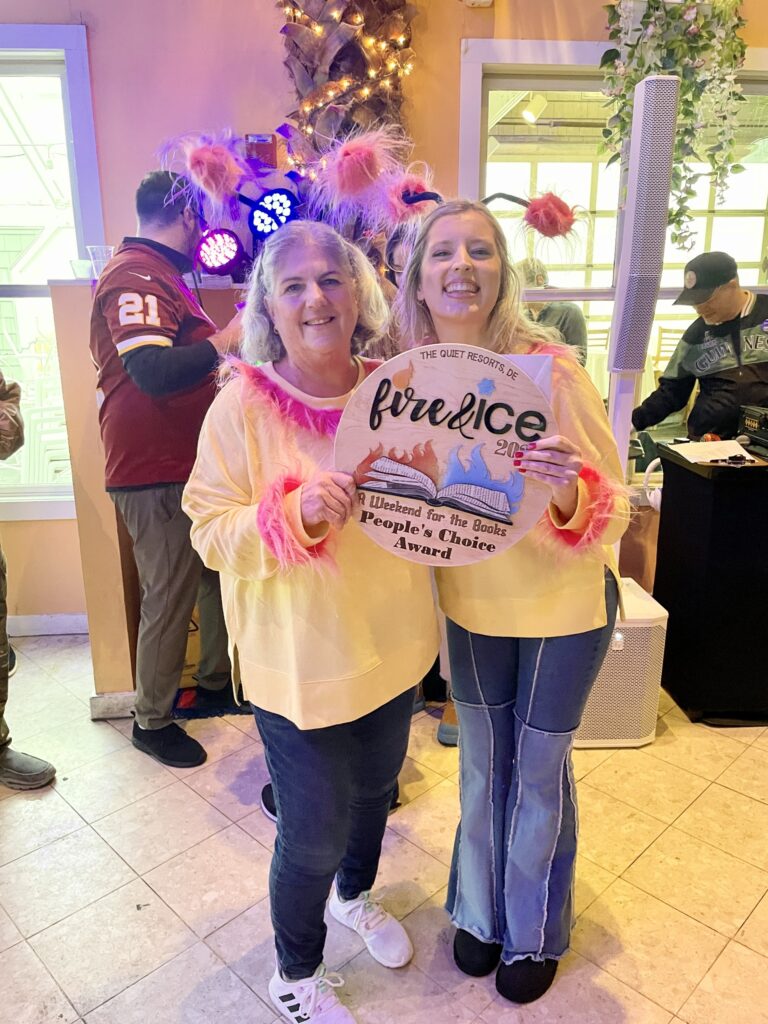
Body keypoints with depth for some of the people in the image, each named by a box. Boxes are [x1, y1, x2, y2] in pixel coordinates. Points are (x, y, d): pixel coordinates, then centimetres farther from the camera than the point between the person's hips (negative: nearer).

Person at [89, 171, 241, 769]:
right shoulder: (136, 276, -16)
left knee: (218, 573, 17)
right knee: (171, 597, 1)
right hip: (156, 471, -10)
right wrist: (226, 340, -20)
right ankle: (153, 720, 20)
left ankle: (216, 679, 36)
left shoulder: (158, 273, 19)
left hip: (188, 460, 10)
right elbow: (153, 371, -29)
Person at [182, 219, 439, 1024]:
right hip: (300, 662, -4)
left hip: (392, 647, 5)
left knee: (374, 789, 27)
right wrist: (296, 513, -31)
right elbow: (211, 530, -15)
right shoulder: (242, 405, -15)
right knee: (314, 832, 11)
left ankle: (354, 895, 60)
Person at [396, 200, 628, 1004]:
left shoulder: (551, 369, -23)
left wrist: (568, 491, -40)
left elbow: (612, 508, -19)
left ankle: (535, 933, 44)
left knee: (539, 771, 15)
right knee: (481, 764, 20)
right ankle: (480, 909, 49)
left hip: (562, 607, -3)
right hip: (470, 606, 3)